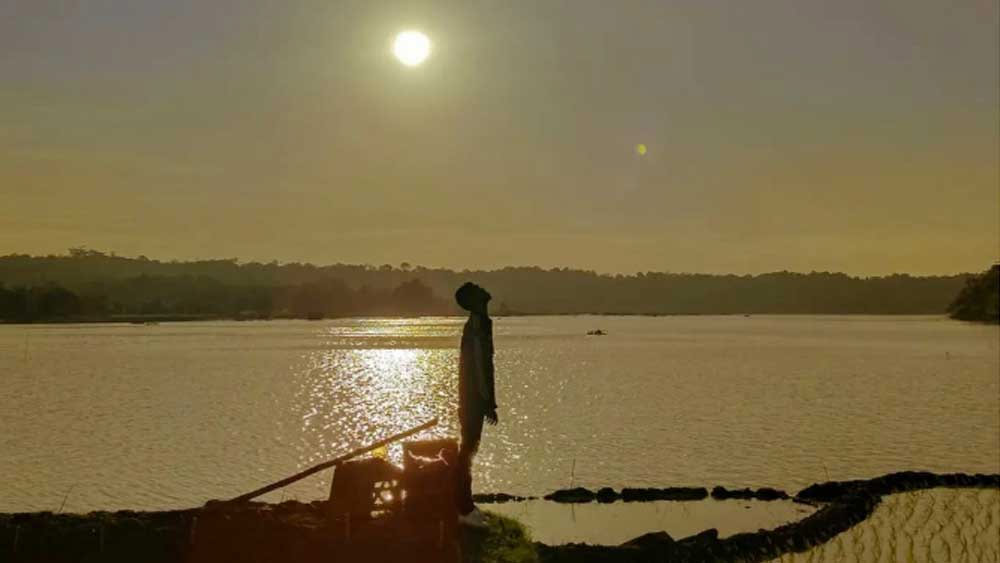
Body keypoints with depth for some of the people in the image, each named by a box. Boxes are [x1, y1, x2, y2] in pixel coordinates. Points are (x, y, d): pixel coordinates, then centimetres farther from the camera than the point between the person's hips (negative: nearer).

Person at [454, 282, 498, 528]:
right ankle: (465, 509, 1)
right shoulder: (477, 327, -18)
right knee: (468, 448, -5)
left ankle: (465, 504, 24)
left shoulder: (477, 325, 13)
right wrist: (488, 403, -20)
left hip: (472, 398, 10)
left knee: (469, 448, 15)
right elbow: (480, 368, -22)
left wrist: (488, 402, 21)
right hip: (474, 398, -10)